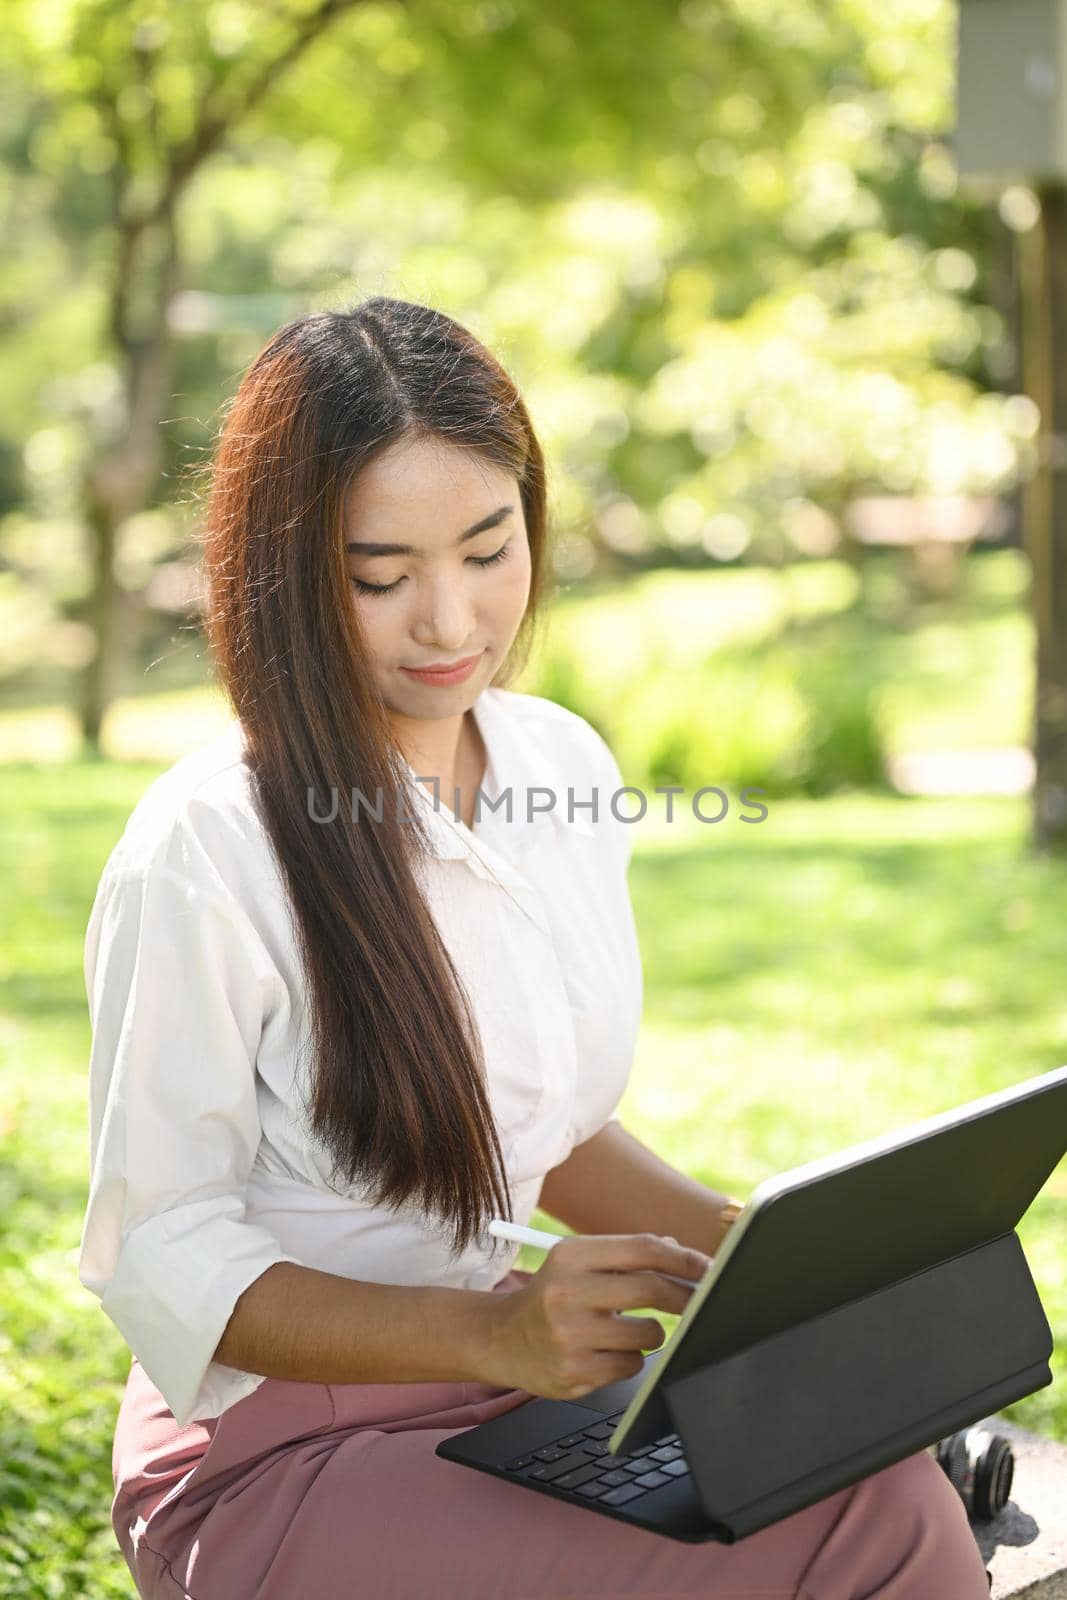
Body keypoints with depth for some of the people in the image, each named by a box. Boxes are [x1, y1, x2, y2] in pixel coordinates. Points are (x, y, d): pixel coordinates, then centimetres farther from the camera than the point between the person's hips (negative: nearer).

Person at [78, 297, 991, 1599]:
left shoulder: (563, 770, 5)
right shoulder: (206, 852, -17)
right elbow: (162, 1268, -13)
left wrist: (754, 1243, 0)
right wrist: (495, 1332, -25)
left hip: (519, 1410, 7)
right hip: (273, 1461, -6)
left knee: (897, 1476, -19)